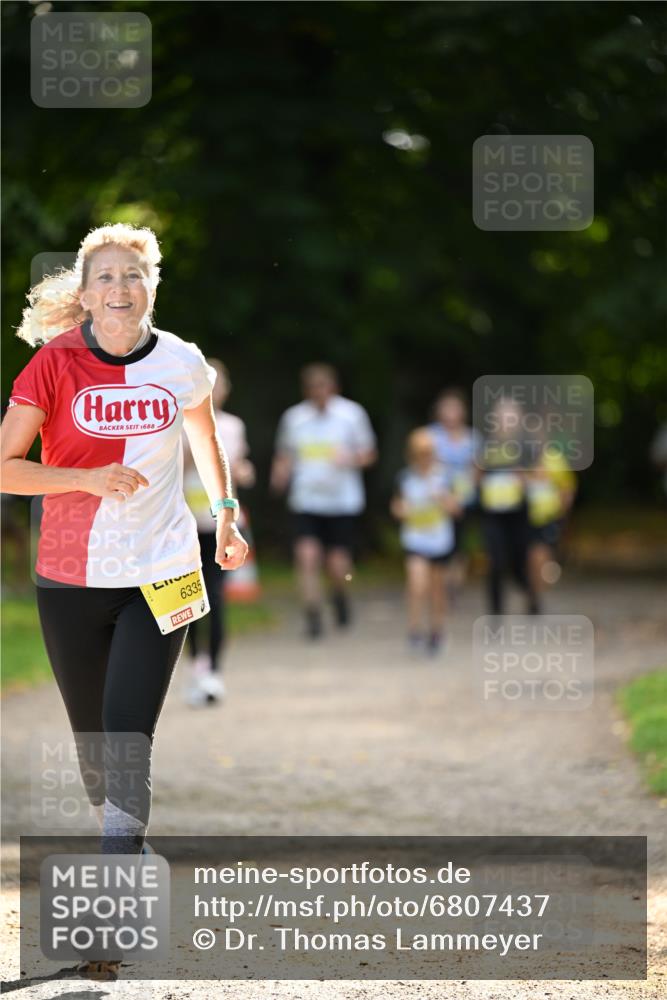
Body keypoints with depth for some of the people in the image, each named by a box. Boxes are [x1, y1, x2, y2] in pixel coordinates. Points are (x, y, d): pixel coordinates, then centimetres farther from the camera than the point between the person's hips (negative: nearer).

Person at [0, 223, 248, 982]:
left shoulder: (181, 365, -2)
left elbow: (203, 435, 21)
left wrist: (225, 515, 21)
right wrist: (91, 477, -21)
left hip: (159, 578, 0)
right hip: (70, 580, 1)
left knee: (128, 740, -12)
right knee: (92, 740, 13)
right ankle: (119, 850, 38)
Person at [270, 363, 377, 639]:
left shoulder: (352, 413, 1)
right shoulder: (293, 417, 6)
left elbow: (368, 454, 4)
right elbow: (284, 456, 16)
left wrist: (350, 459, -17)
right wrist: (280, 473, -6)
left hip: (343, 501, -1)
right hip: (305, 502, 1)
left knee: (338, 565, -1)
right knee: (307, 556, -15)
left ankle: (340, 595, 34)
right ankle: (312, 616, -7)